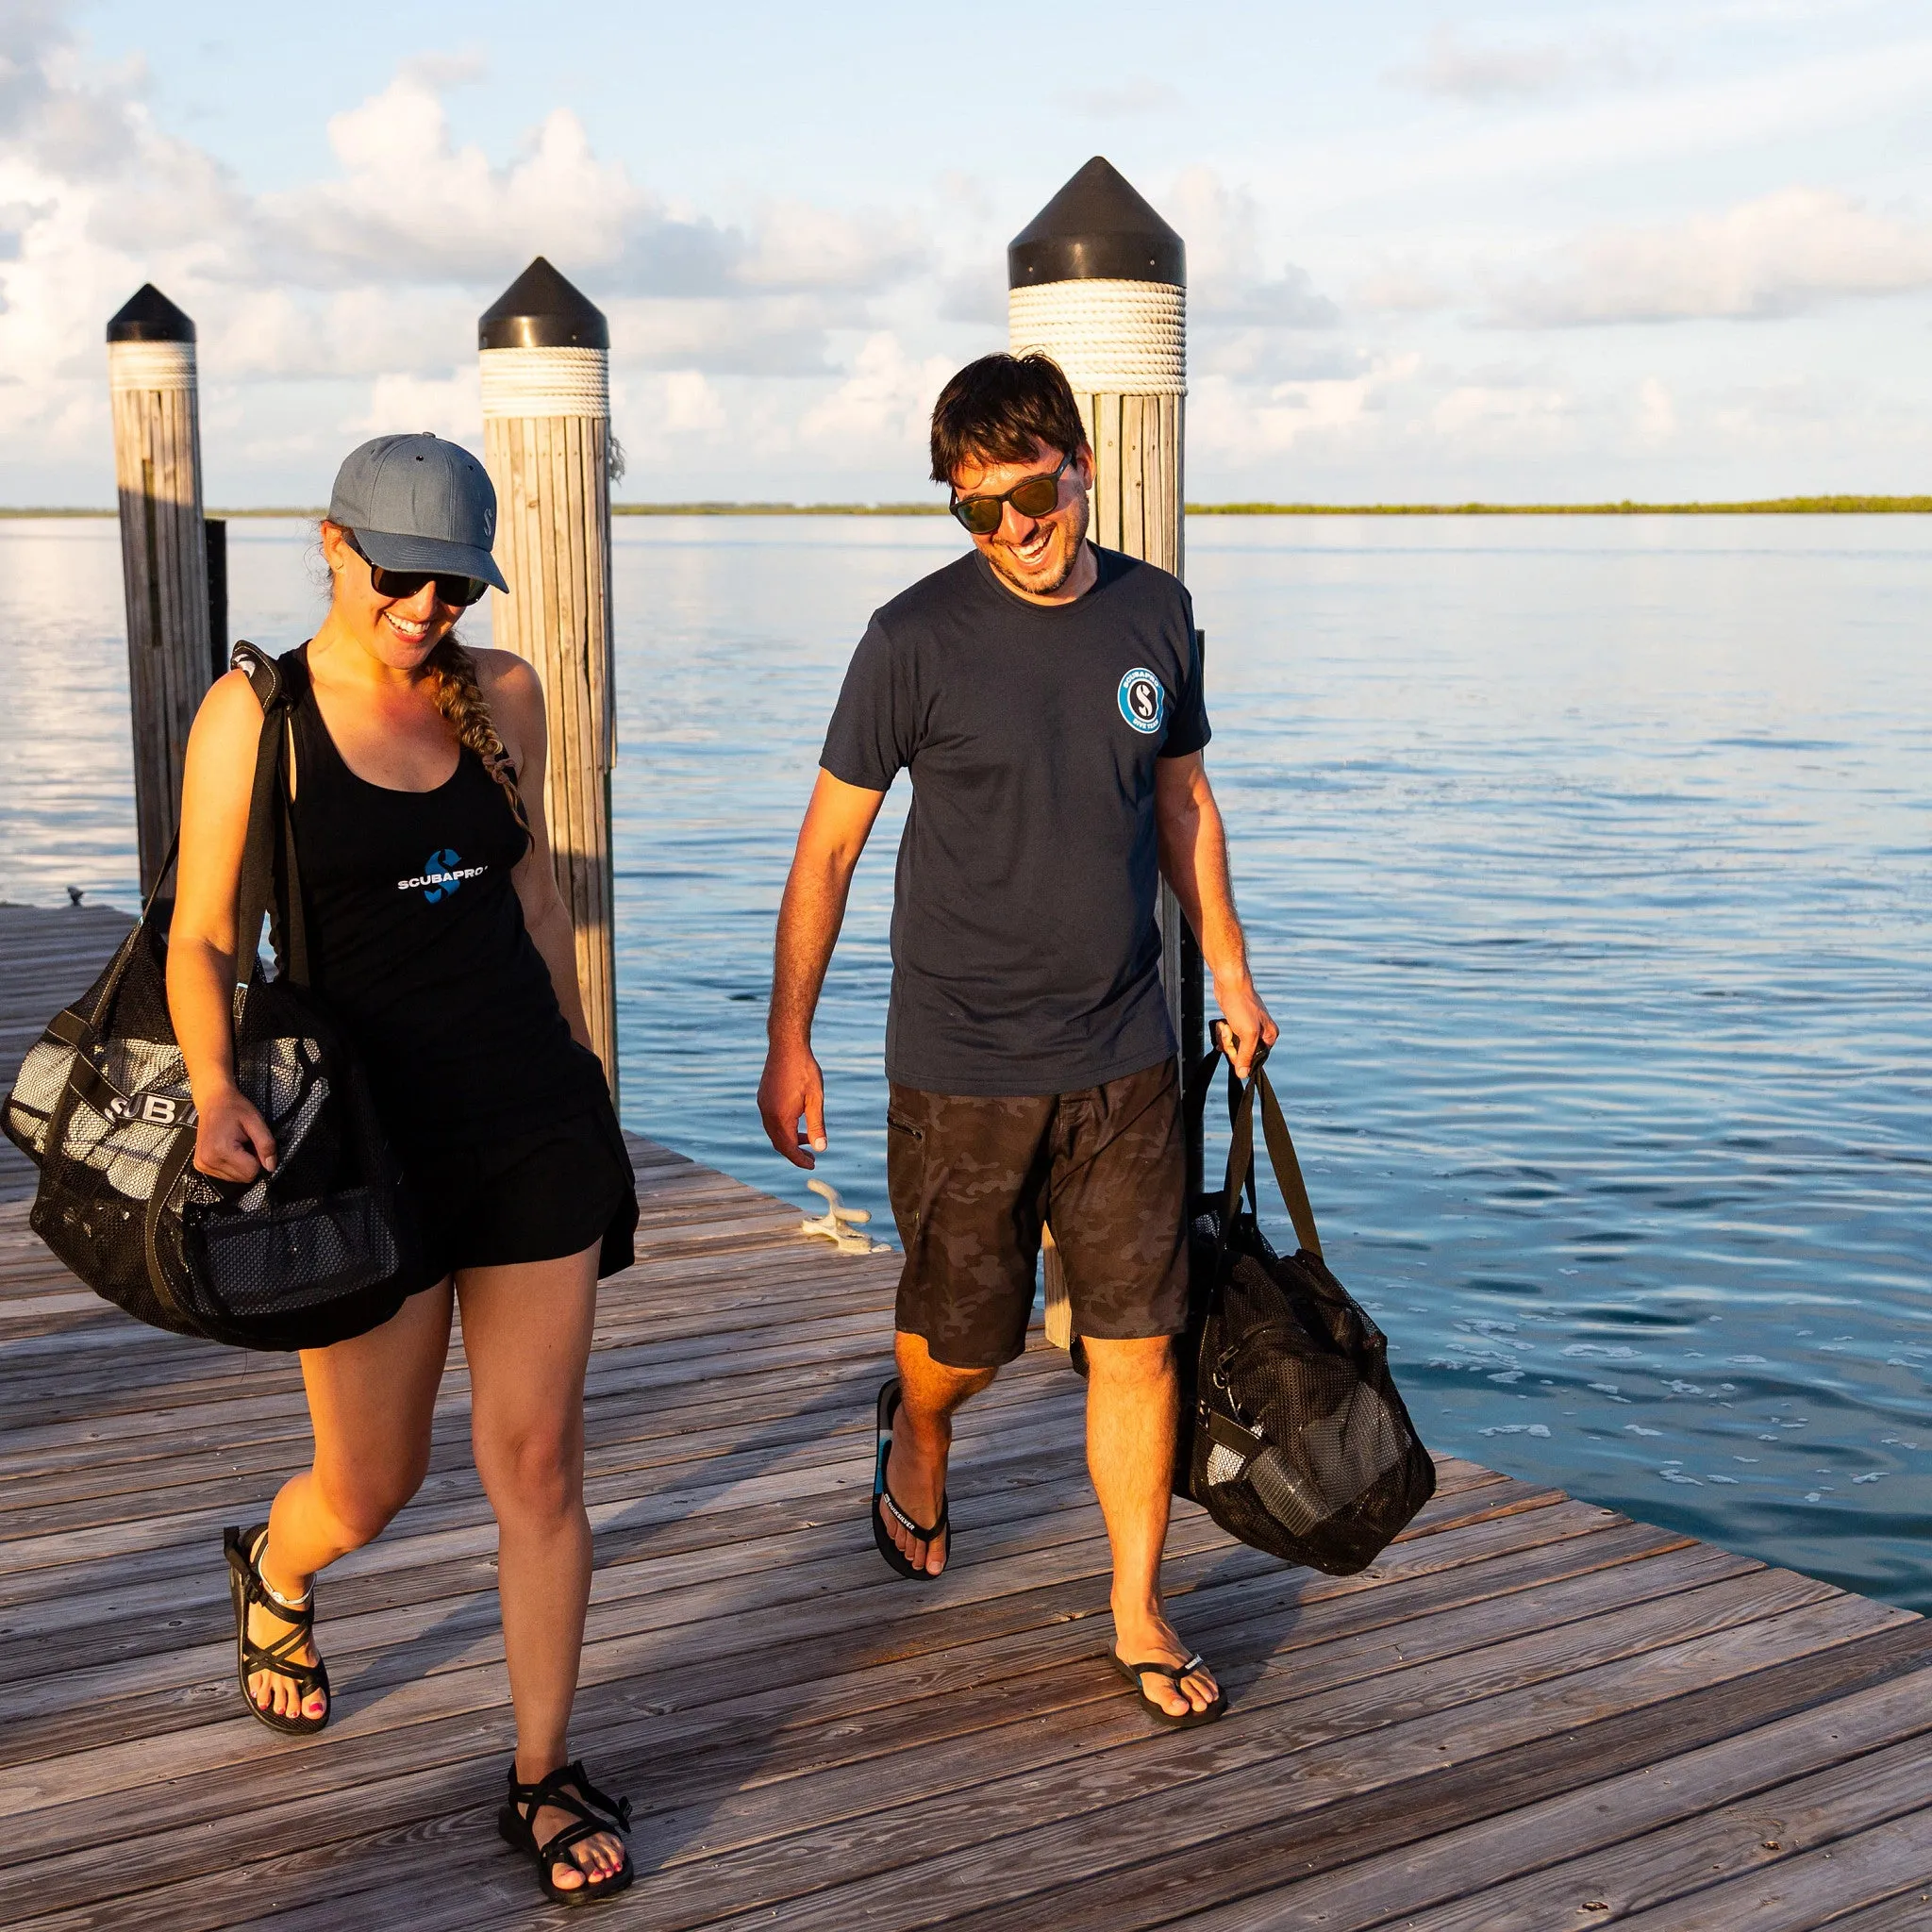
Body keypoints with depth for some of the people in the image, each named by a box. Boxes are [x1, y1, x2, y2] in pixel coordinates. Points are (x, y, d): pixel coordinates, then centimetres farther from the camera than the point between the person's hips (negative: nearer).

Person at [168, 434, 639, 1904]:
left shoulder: (502, 694, 6)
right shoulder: (254, 712, -6)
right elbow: (204, 939, -6)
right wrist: (216, 1089, -24)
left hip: (536, 1121, 3)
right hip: (370, 1135, -3)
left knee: (539, 1463, 3)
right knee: (373, 1486, 9)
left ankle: (545, 1778, 18)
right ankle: (273, 1569, 46)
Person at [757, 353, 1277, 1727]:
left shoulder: (1156, 616, 3)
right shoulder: (918, 639, -10)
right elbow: (829, 846, -4)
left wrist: (1232, 976, 19)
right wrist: (790, 1042, -5)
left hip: (1126, 1059, 3)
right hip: (962, 1070, -3)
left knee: (1138, 1341, 2)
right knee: (969, 1340, 9)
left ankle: (1140, 1614, 18)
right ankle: (916, 1433, 45)